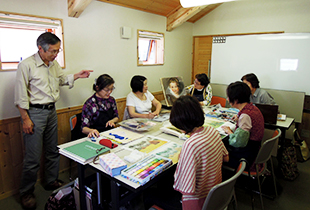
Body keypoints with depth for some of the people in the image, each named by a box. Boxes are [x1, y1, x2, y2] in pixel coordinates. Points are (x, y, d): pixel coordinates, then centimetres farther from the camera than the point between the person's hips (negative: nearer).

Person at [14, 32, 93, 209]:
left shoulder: (54, 64, 7)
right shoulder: (26, 65, -14)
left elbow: (63, 80, 24)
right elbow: (21, 96, -12)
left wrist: (78, 75, 9)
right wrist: (25, 119, -13)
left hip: (51, 111, 7)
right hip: (35, 113, -7)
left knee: (53, 150, 16)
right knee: (33, 157, -1)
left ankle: (52, 182, 35)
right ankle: (26, 193, 20)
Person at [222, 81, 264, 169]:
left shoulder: (245, 115, -27)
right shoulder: (252, 107, 2)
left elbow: (238, 142, -27)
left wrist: (229, 131, -11)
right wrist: (239, 118, 10)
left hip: (245, 156, -9)